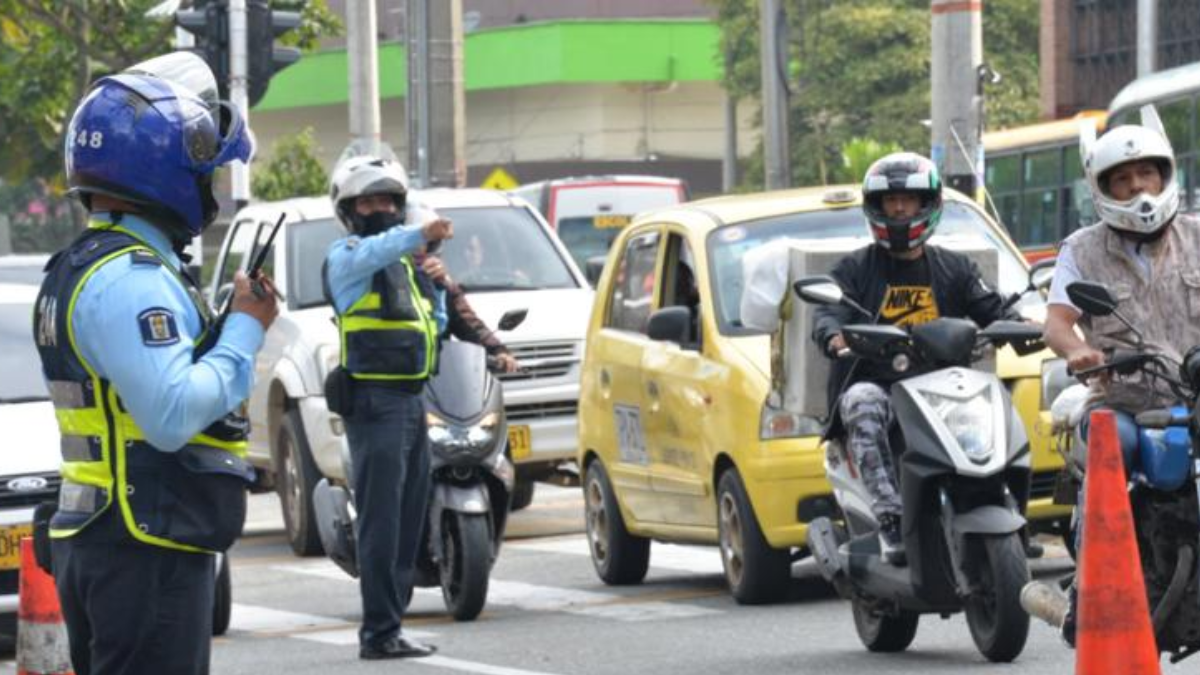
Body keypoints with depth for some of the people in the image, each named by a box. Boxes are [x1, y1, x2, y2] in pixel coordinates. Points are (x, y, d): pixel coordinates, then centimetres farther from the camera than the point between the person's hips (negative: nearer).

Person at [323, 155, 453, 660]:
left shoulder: (405, 261, 23)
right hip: (374, 402, -9)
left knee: (409, 522, 12)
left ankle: (388, 624, 19)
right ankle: (380, 632, -13)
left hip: (411, 399, 9)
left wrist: (436, 287, 11)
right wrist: (420, 236, -48)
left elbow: (435, 325, 31)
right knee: (382, 521, -12)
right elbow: (373, 253, -30)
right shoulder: (347, 255, -4)